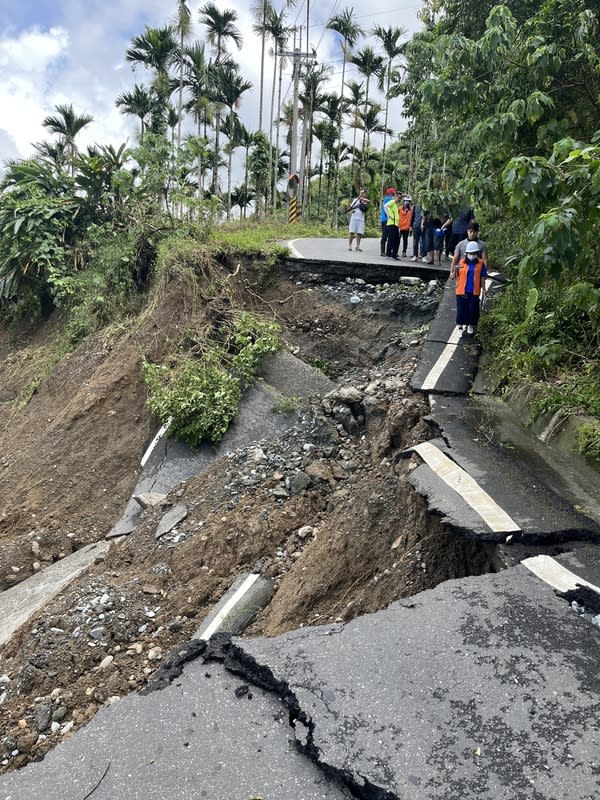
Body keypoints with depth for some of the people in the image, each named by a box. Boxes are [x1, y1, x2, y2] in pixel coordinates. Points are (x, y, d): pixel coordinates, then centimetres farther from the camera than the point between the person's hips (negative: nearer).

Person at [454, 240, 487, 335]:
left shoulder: (481, 263, -1)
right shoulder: (461, 263, -2)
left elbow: (482, 277, 4)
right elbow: (457, 276, 7)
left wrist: (483, 289, 4)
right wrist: (456, 270, -11)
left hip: (474, 291, 0)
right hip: (462, 291, 0)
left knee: (473, 309, 8)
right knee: (461, 308, 7)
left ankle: (471, 325, 25)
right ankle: (460, 325, 21)